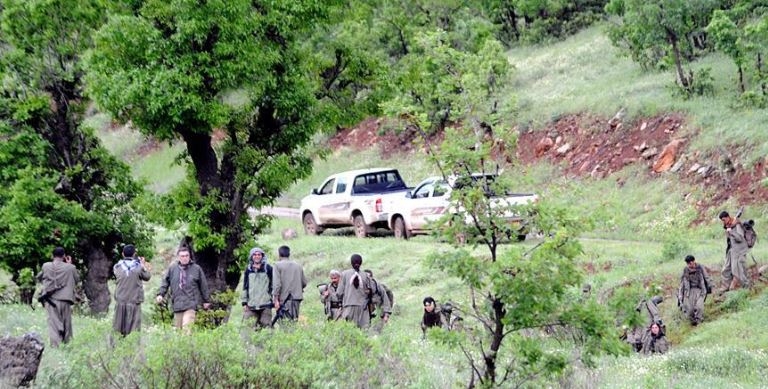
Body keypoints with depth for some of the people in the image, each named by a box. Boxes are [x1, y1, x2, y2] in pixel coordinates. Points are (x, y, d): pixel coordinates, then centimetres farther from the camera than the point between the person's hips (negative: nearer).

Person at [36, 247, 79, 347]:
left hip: (50, 300, 1)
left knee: (53, 323, 0)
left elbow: (39, 278, 13)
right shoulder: (70, 268, -6)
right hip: (64, 299, 0)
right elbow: (77, 279, 11)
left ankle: (55, 345, -11)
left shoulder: (46, 266, -2)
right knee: (66, 323, 12)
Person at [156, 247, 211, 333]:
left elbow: (203, 286, 12)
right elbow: (165, 282, 14)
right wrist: (160, 294, 1)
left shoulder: (196, 269, 6)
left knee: (187, 328, -17)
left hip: (191, 304, -3)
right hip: (177, 304, 3)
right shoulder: (172, 268, 8)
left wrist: (206, 300, 16)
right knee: (177, 329, 7)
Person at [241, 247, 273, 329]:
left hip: (265, 304, -2)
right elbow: (245, 287, 16)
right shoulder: (248, 270, 12)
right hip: (251, 305, 2)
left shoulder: (268, 268, 4)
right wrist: (244, 302, 11)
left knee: (266, 326, -4)